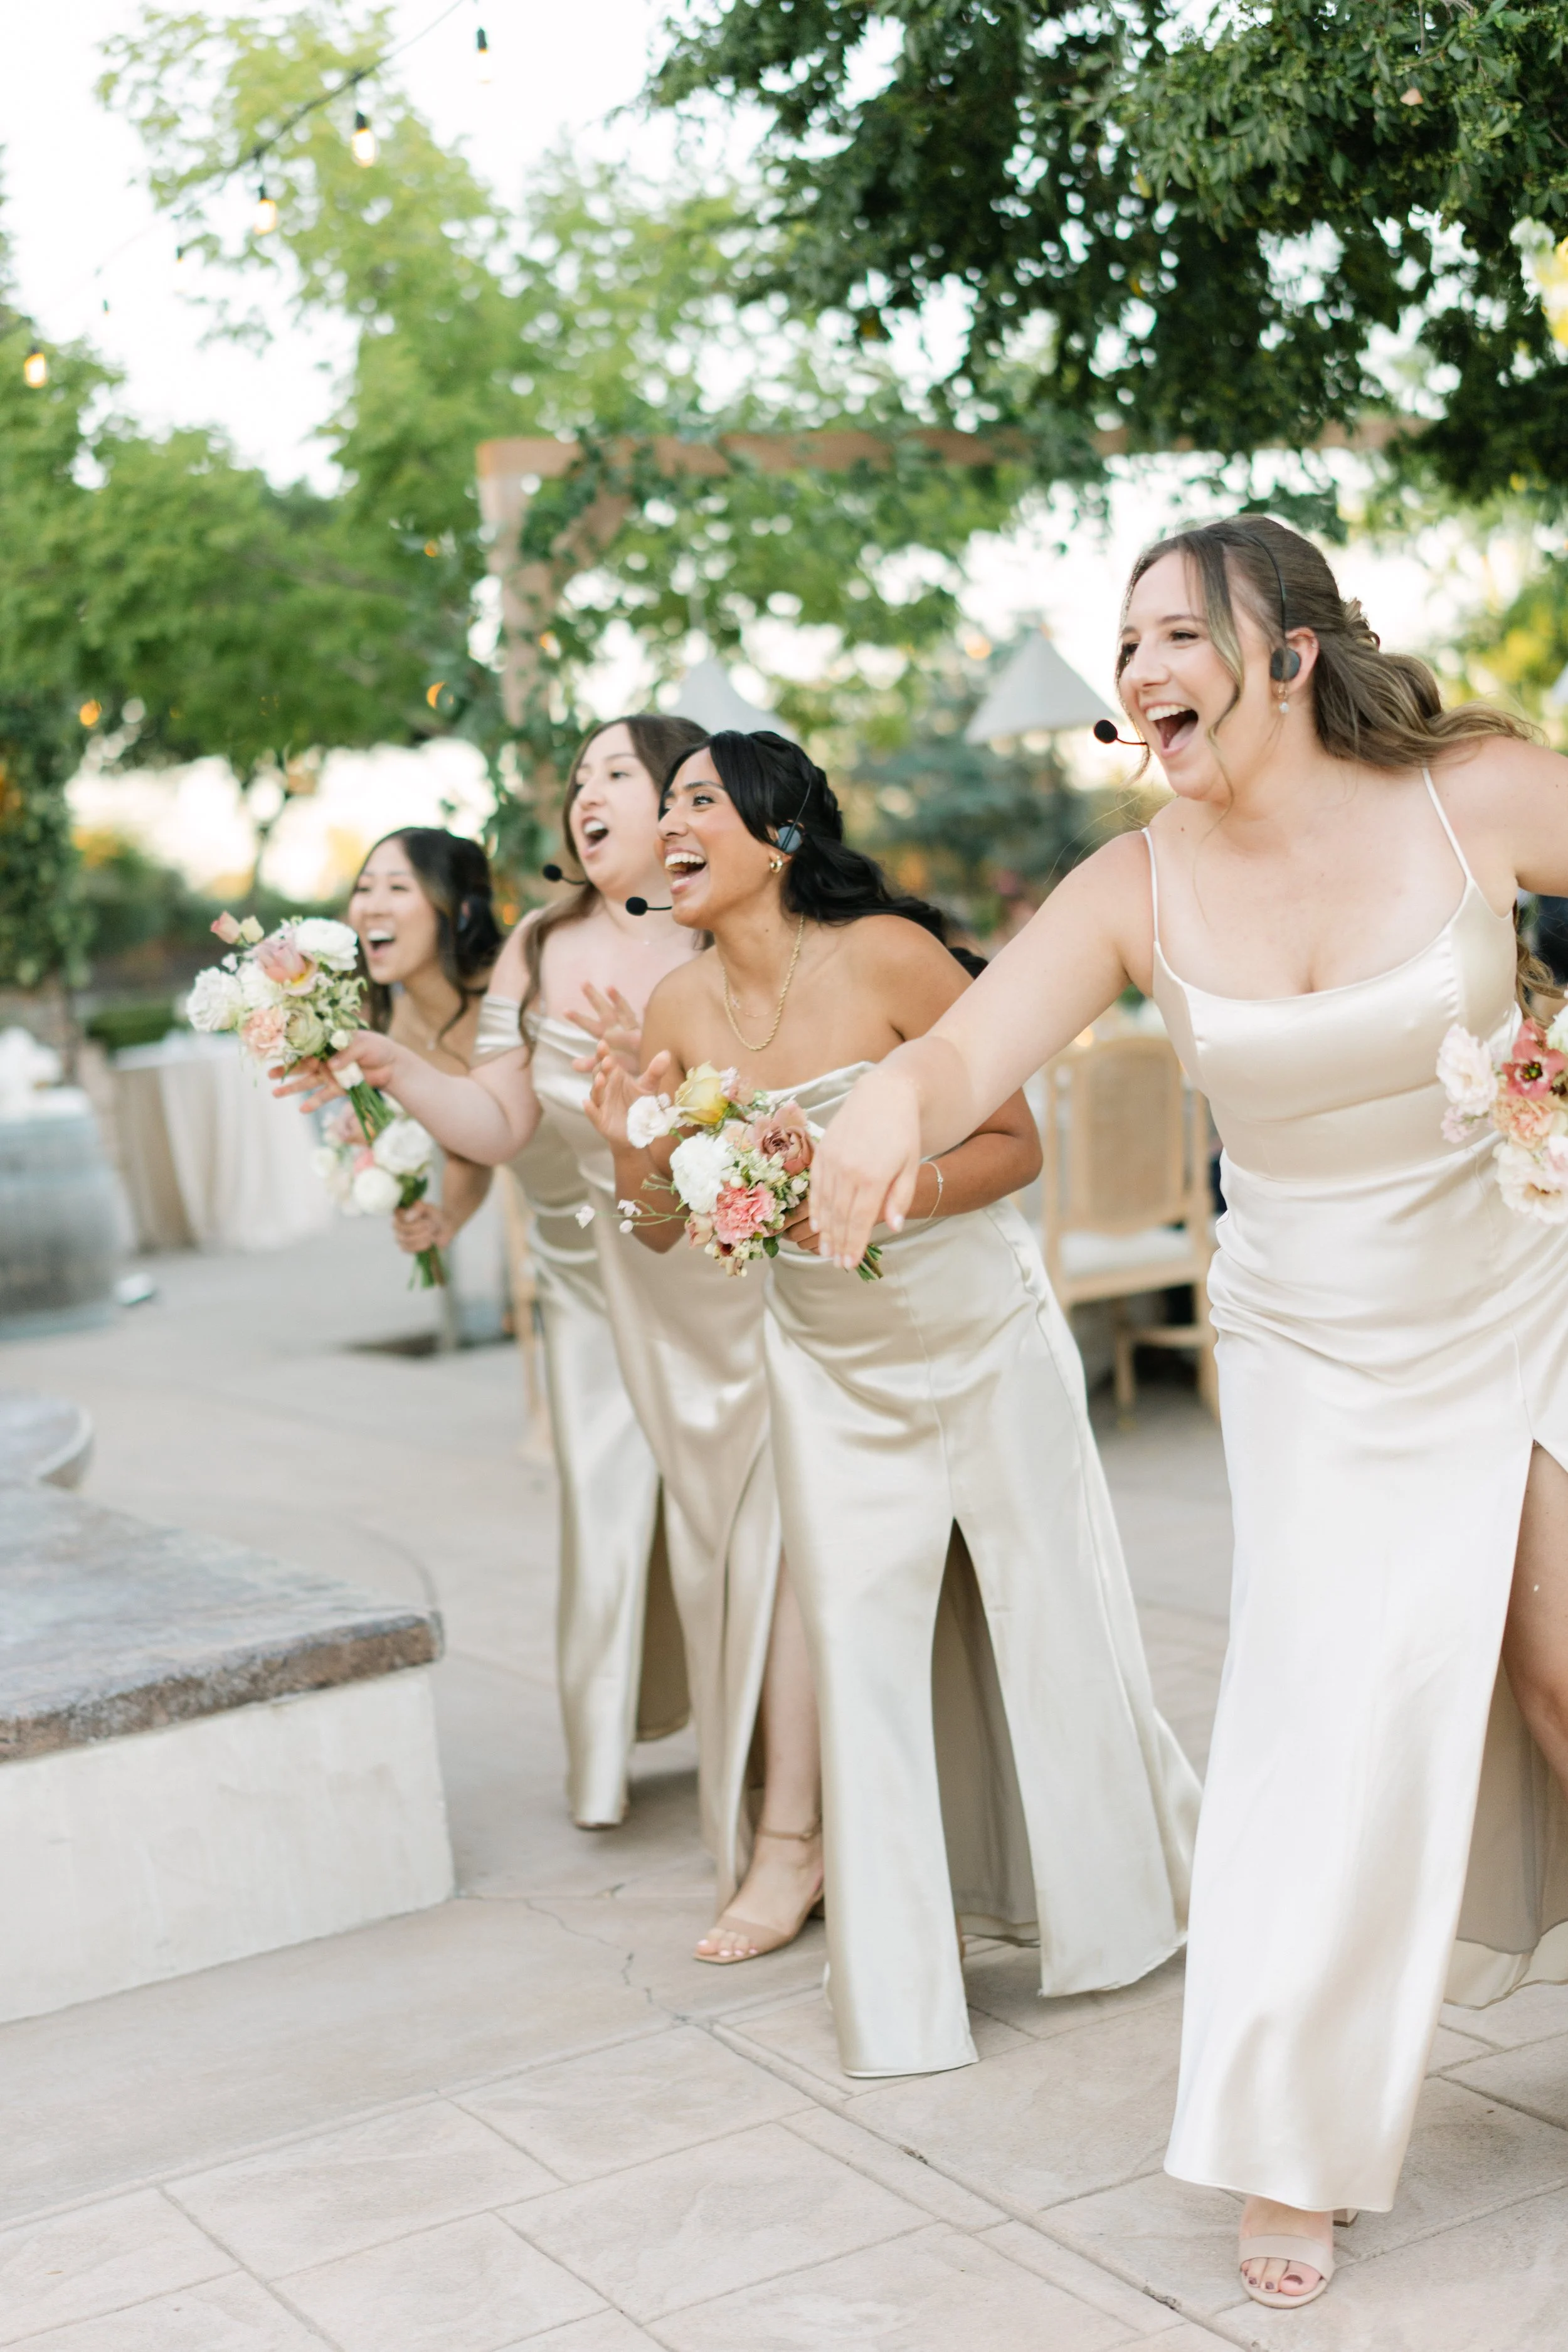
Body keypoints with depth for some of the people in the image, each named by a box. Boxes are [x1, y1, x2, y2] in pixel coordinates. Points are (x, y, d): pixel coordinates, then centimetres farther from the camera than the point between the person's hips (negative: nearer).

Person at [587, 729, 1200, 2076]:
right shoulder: (682, 1010, -6)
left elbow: (1017, 1142, -16)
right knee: (860, 1645, 1)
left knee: (1042, 1611, 8)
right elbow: (669, 1232, 2)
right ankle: (895, 1993, 12)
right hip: (831, 1360, 3)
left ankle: (1124, 1902, 34)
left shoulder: (889, 955, -19)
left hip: (982, 1335, -3)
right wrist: (635, 1166, -19)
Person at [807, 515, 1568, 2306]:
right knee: (1339, 1699, -2)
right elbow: (968, 1054, -21)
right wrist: (891, 1094, -45)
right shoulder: (1135, 894, -11)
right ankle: (1296, 2141, 14)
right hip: (1318, 1355, 0)